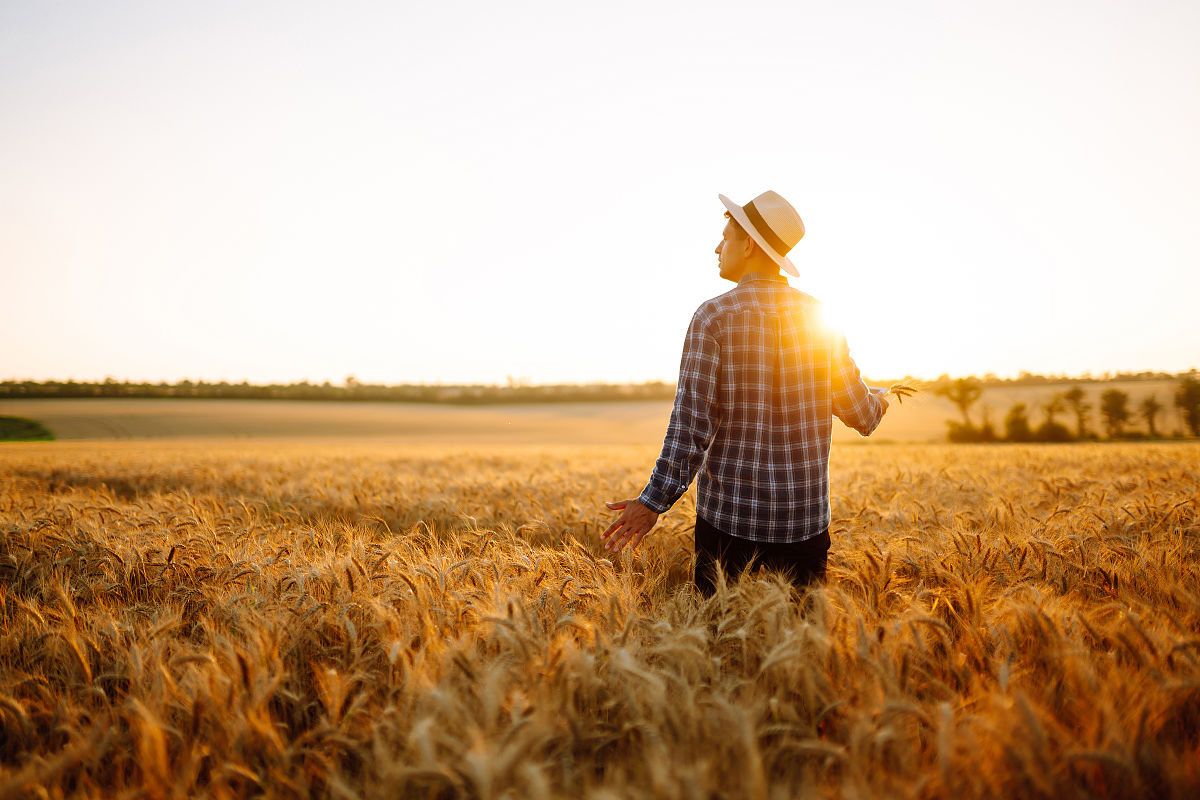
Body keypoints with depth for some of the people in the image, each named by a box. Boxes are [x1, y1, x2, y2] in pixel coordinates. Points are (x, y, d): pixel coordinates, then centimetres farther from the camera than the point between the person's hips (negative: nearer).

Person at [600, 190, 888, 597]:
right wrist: (878, 400, 30)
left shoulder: (715, 316, -10)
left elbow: (691, 422, -14)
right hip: (806, 521, 3)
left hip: (729, 518, -3)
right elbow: (861, 415, 7)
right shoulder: (819, 315, 2)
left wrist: (654, 501, -7)